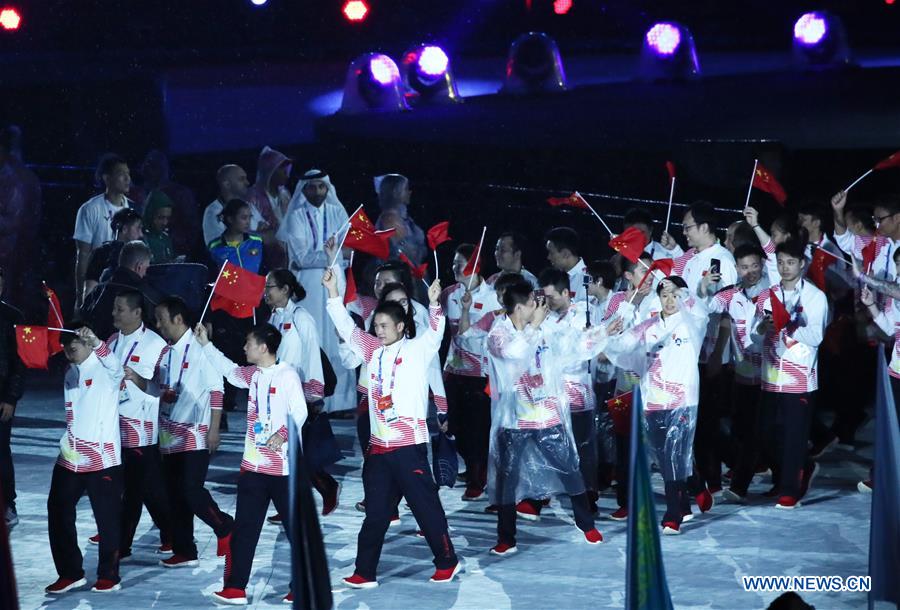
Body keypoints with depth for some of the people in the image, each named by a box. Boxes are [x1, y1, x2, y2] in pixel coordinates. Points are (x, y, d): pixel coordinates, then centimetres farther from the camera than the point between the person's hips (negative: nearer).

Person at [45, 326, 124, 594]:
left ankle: (108, 576, 11)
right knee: (58, 512, 7)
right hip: (70, 457, 7)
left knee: (107, 517, 0)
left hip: (102, 457, -7)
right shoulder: (71, 371, 12)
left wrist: (96, 343, -52)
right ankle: (70, 573, 17)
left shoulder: (105, 368, -10)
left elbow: (116, 368, -35)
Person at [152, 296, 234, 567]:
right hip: (170, 437, 7)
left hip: (195, 436, -7)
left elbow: (216, 390, -11)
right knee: (175, 494, 8)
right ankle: (184, 551, 15)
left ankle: (225, 528, 11)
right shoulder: (164, 354, 11)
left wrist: (214, 430, -13)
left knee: (191, 490, -11)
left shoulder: (200, 348, -11)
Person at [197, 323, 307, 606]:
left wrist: (283, 433, -33)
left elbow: (299, 411, -18)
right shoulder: (252, 374, 11)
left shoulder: (287, 374, -11)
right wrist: (206, 344, 27)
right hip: (253, 464, 7)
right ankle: (236, 588, 12)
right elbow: (228, 369, 29)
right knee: (244, 528, 8)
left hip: (283, 465, -7)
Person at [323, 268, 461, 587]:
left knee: (426, 506, 2)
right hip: (379, 446, 6)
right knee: (375, 513, 10)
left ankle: (447, 563, 17)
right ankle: (365, 573, 15)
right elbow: (347, 328, 13)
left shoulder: (417, 349, -3)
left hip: (410, 445, -6)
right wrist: (332, 291, 6)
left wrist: (434, 303, -34)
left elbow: (435, 333, -18)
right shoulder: (374, 351, 11)